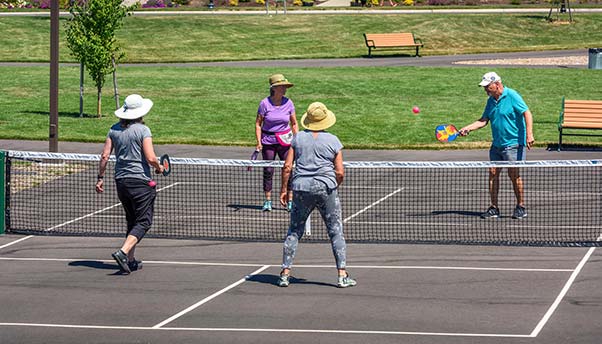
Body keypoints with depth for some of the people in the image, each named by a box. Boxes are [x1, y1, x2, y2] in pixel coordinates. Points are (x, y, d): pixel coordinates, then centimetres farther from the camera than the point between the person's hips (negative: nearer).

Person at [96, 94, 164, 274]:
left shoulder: (114, 130, 6)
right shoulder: (143, 130, -11)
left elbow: (105, 155, 5)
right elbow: (151, 158, -17)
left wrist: (100, 177, 13)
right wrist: (159, 168, 3)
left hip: (121, 181, 6)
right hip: (141, 181, -6)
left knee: (132, 221, 18)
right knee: (143, 222, -2)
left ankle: (130, 260, 18)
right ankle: (123, 252, -21)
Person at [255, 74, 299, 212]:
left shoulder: (288, 103, -2)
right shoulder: (265, 103, -8)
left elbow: (294, 124, 7)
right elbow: (258, 124, -1)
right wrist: (259, 142, -9)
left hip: (285, 141, 1)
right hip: (268, 141, -1)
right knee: (268, 171, 2)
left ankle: (290, 201, 6)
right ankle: (267, 201, 11)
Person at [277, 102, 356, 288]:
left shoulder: (298, 138, 4)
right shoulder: (333, 141, 0)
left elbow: (287, 167, 2)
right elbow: (340, 172, -3)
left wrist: (284, 189, 11)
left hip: (301, 189, 2)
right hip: (326, 189, -2)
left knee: (294, 231, 10)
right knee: (336, 232, 5)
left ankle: (285, 273, 7)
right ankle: (342, 276, 1)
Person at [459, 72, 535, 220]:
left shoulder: (512, 96, -11)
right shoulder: (491, 101, 11)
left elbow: (527, 113, -15)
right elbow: (484, 120, 14)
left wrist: (529, 135, -24)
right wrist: (467, 128, -1)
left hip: (513, 144, -7)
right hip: (497, 145, 7)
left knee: (514, 174, -5)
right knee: (493, 173, 1)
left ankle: (521, 207, 8)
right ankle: (494, 208, 7)